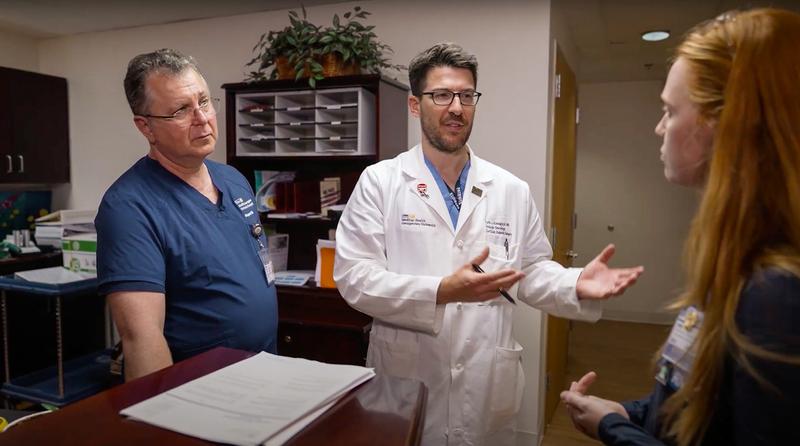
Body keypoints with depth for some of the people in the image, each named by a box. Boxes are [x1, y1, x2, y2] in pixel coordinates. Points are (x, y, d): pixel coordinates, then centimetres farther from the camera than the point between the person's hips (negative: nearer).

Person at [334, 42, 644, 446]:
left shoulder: (512, 190, 4)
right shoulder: (380, 181, -6)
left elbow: (532, 269, 9)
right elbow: (353, 275, -13)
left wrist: (576, 285, -12)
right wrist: (442, 291, -24)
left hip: (487, 383, 3)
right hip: (406, 380, -2)